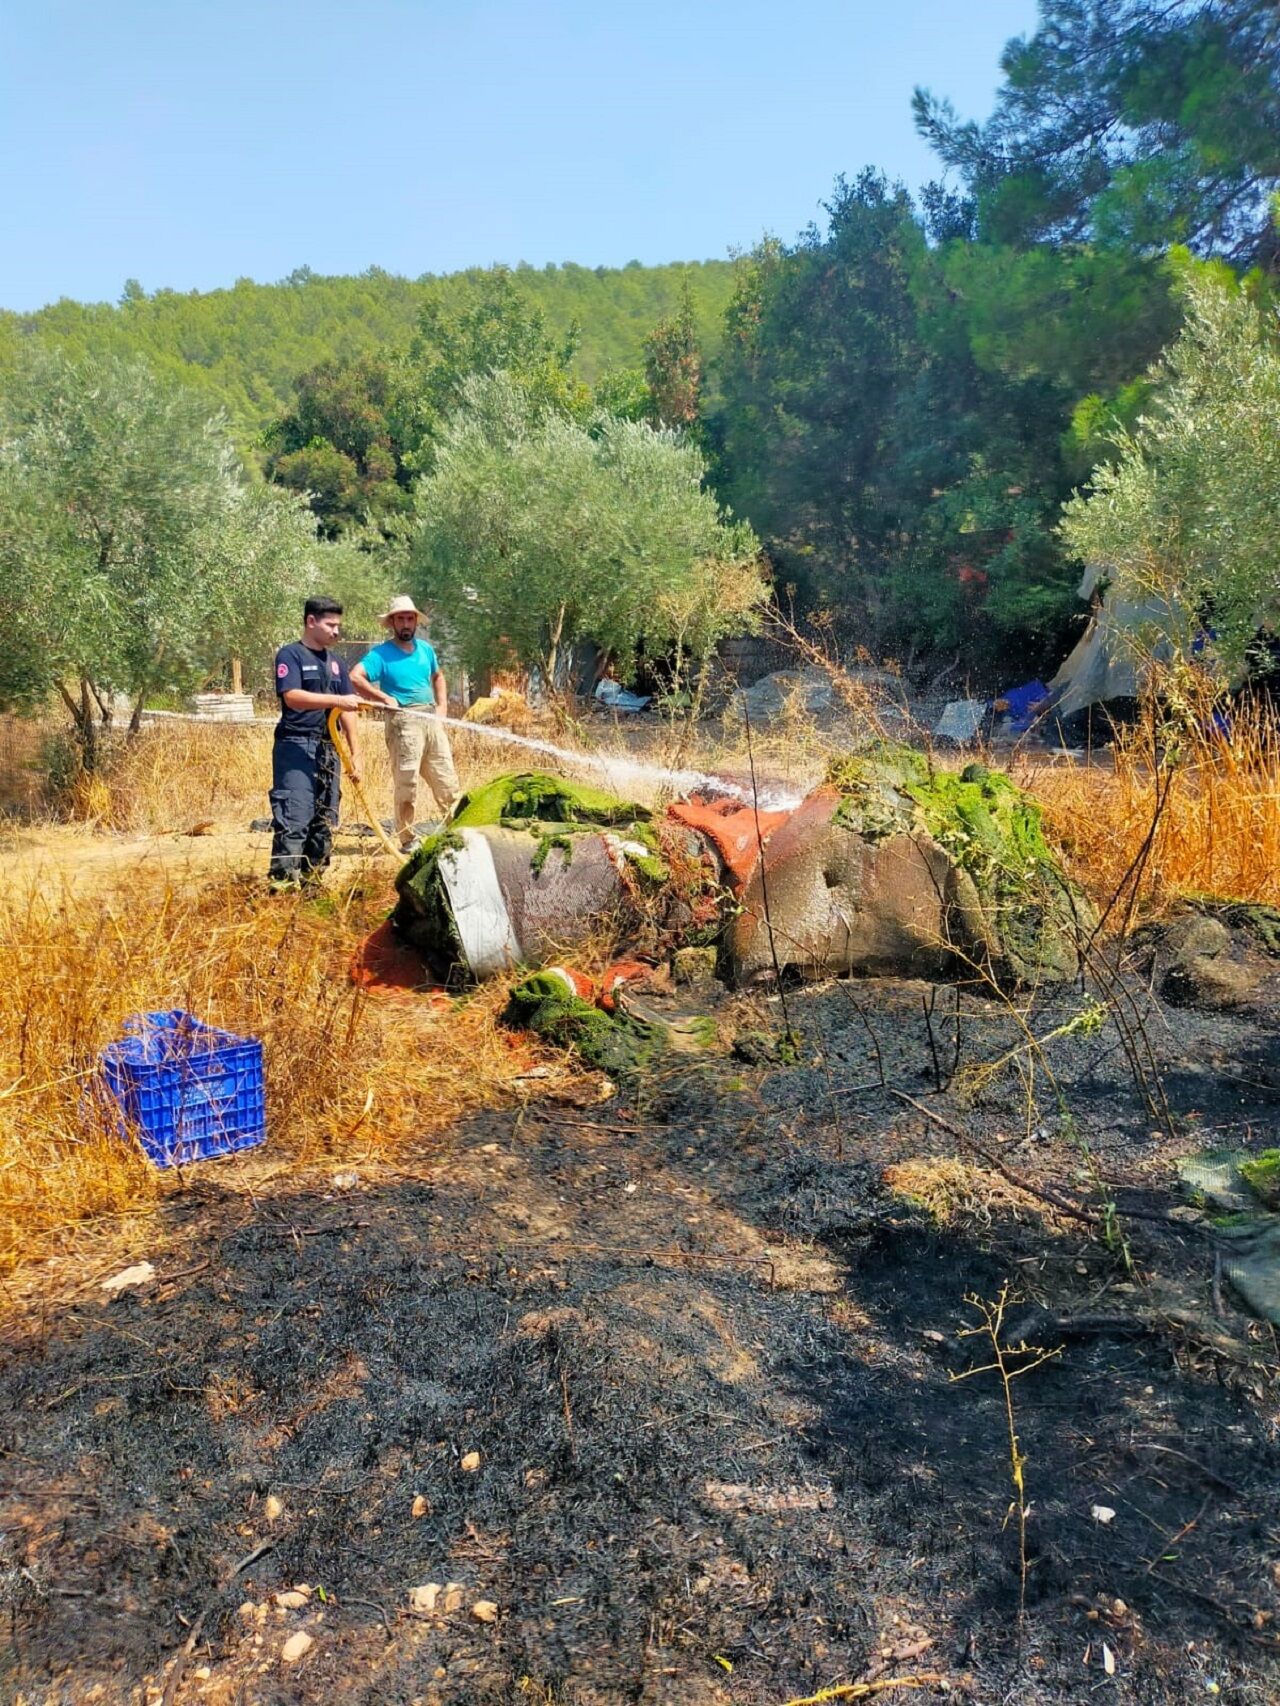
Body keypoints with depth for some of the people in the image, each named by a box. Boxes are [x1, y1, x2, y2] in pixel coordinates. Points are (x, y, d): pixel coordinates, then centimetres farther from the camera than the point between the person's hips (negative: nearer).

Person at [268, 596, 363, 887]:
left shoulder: (336, 663, 18)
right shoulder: (290, 655, -3)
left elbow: (348, 710, 16)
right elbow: (292, 697, -18)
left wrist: (355, 753, 9)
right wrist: (336, 700, -27)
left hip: (328, 749, 7)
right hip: (296, 746, -7)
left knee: (325, 820, 9)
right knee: (294, 820, -13)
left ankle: (312, 879, 16)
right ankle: (283, 883, -13)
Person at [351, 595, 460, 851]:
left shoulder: (425, 649, 14)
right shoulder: (382, 653, -4)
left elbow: (438, 676, 30)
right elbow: (355, 677, -16)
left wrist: (442, 705, 15)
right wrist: (384, 698, -17)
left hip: (432, 720, 6)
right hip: (404, 721, -6)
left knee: (447, 781, 9)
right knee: (407, 784, -3)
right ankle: (407, 839, 5)